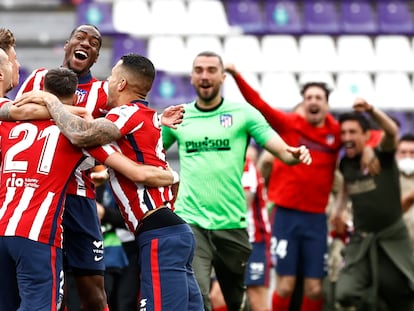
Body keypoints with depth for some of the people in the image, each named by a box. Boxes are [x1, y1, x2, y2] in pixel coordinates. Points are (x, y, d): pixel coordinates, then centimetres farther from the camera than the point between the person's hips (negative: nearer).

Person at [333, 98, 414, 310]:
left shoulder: (382, 155, -10)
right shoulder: (345, 163, 3)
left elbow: (392, 131, -34)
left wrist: (371, 110, -50)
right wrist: (339, 209, 12)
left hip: (393, 235, -3)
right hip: (362, 238, 3)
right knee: (346, 293, -15)